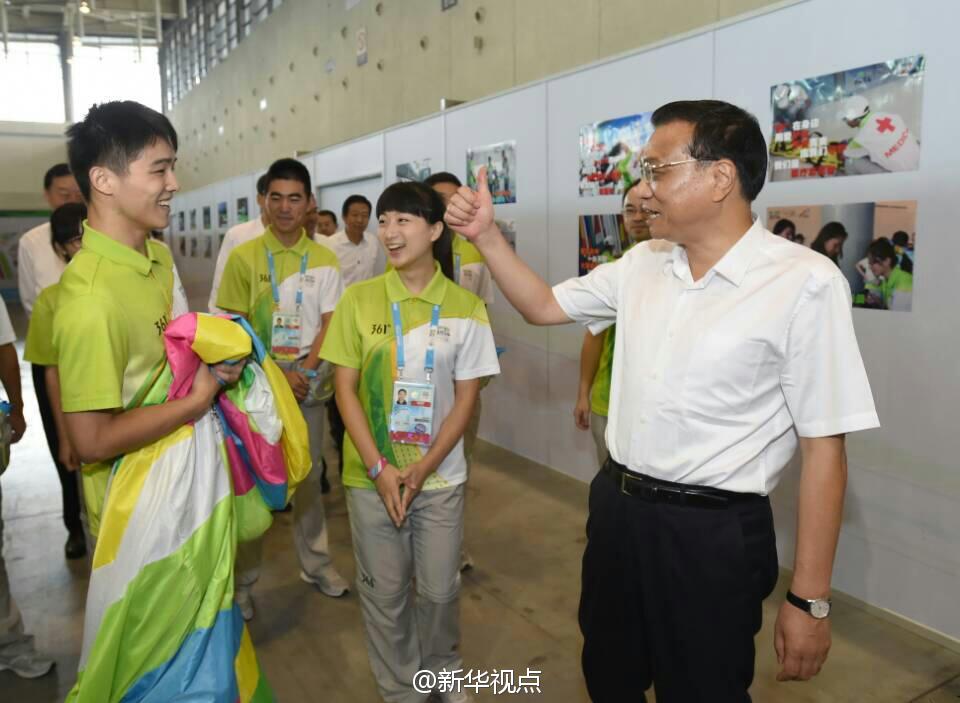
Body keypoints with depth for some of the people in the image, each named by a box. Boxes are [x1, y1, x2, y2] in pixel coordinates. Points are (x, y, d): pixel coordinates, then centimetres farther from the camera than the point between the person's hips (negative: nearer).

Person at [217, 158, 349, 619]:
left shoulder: (324, 260, 1)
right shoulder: (244, 257, -4)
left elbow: (329, 324, 0)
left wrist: (303, 370, -14)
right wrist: (277, 374, -14)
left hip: (307, 384, 2)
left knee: (309, 476, 13)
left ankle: (316, 563, 29)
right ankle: (243, 577, 20)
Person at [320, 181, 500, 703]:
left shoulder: (466, 308, -5)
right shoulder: (359, 299, -4)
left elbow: (465, 399, -3)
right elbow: (345, 389, -4)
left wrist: (422, 469, -11)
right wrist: (379, 468, -11)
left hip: (439, 475, 0)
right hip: (372, 474, 0)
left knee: (439, 588, 12)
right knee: (384, 590, 12)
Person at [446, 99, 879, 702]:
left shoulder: (804, 283, -17)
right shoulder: (641, 265, 2)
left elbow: (823, 447, -15)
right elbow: (543, 307, 15)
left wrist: (811, 600, -12)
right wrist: (487, 234, 1)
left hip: (711, 532, -6)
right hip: (617, 507, 6)